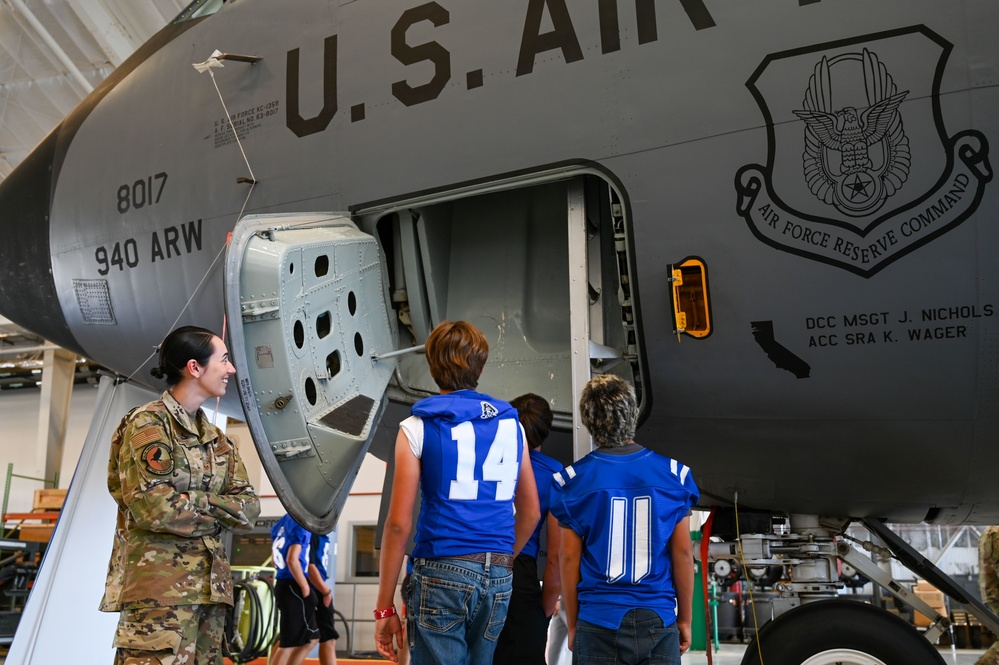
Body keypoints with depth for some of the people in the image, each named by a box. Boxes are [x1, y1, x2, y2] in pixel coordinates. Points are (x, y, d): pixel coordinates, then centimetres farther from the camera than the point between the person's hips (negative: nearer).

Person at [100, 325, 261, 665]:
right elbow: (155, 508, -18)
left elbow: (250, 508, 8)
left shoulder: (217, 439, 17)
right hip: (160, 588, -7)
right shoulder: (148, 423, -7)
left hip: (209, 586, 8)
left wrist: (194, 500, -9)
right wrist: (216, 513, -3)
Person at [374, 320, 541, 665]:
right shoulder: (510, 423, 10)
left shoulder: (418, 427, -3)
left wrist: (384, 608, -2)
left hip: (442, 572, -4)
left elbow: (399, 522, -7)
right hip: (499, 578, 4)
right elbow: (531, 512, 14)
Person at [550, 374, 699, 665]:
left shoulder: (572, 479, -5)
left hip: (598, 623, 0)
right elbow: (683, 552, 0)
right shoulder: (674, 473, -2)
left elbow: (569, 559, -2)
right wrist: (685, 619, 10)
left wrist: (572, 625, 8)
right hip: (659, 621, 1)